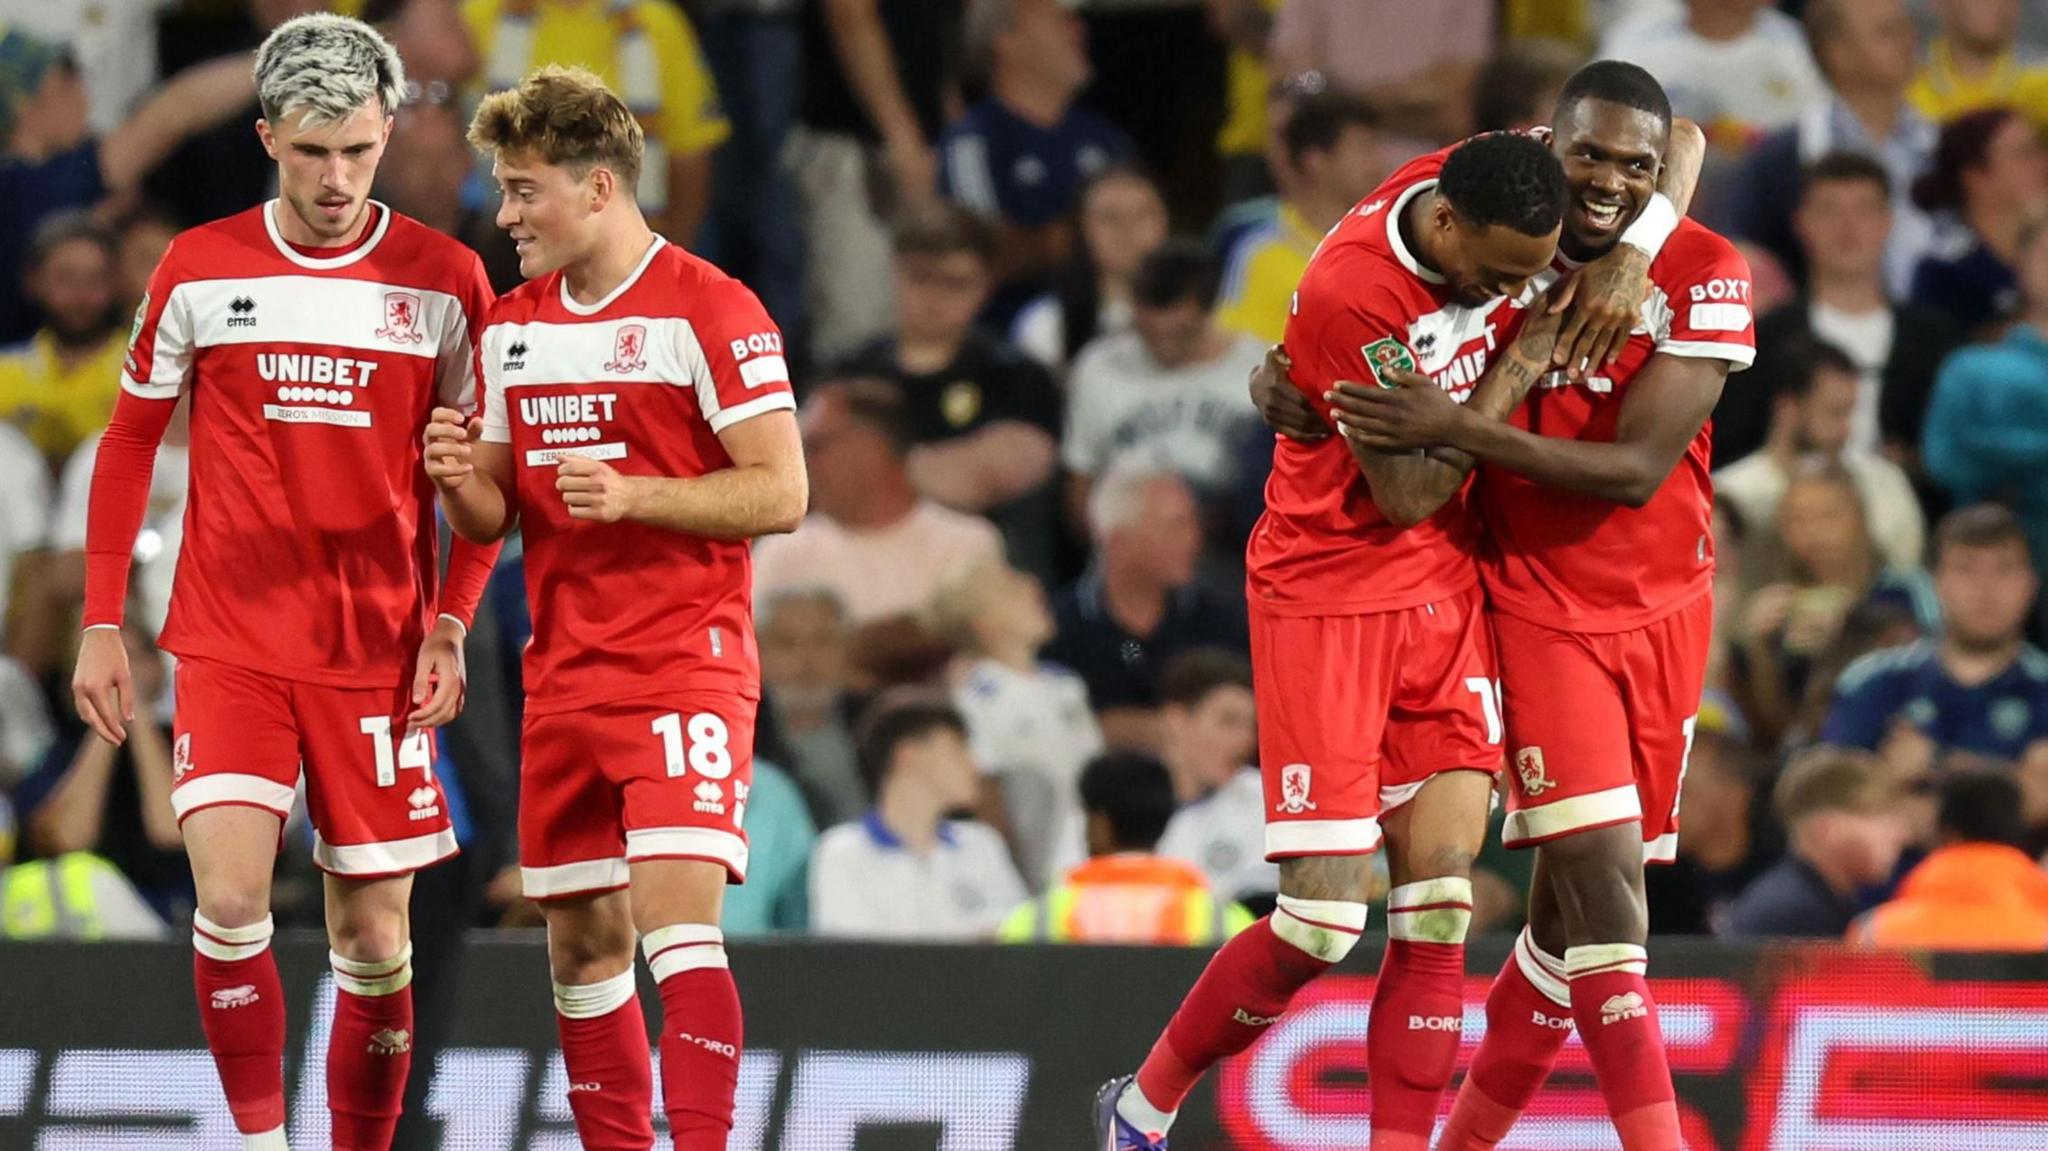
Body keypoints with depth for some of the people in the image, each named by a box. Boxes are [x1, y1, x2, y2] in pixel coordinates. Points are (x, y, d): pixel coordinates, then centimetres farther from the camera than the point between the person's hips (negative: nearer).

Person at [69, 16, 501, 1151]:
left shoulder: (444, 279, 0)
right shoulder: (198, 269, 1)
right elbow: (129, 442, 10)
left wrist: (450, 627, -4)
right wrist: (100, 624, 5)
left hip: (378, 655, 0)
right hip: (229, 643, 0)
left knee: (373, 937, 3)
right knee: (230, 899, -18)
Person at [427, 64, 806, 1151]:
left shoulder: (710, 309, -8)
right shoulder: (511, 325, 13)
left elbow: (780, 492, -11)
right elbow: (493, 517, 18)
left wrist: (633, 495, -21)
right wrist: (460, 481, -6)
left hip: (685, 664, -7)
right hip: (562, 680, 7)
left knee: (677, 917, -18)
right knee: (581, 939, 7)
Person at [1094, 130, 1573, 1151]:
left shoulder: (1487, 198, -8)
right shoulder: (1348, 291, -27)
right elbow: (1408, 495, -21)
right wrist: (1523, 364, -20)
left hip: (1445, 590, 6)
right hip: (1328, 595, -6)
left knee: (1440, 894, -3)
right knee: (1323, 922, -8)